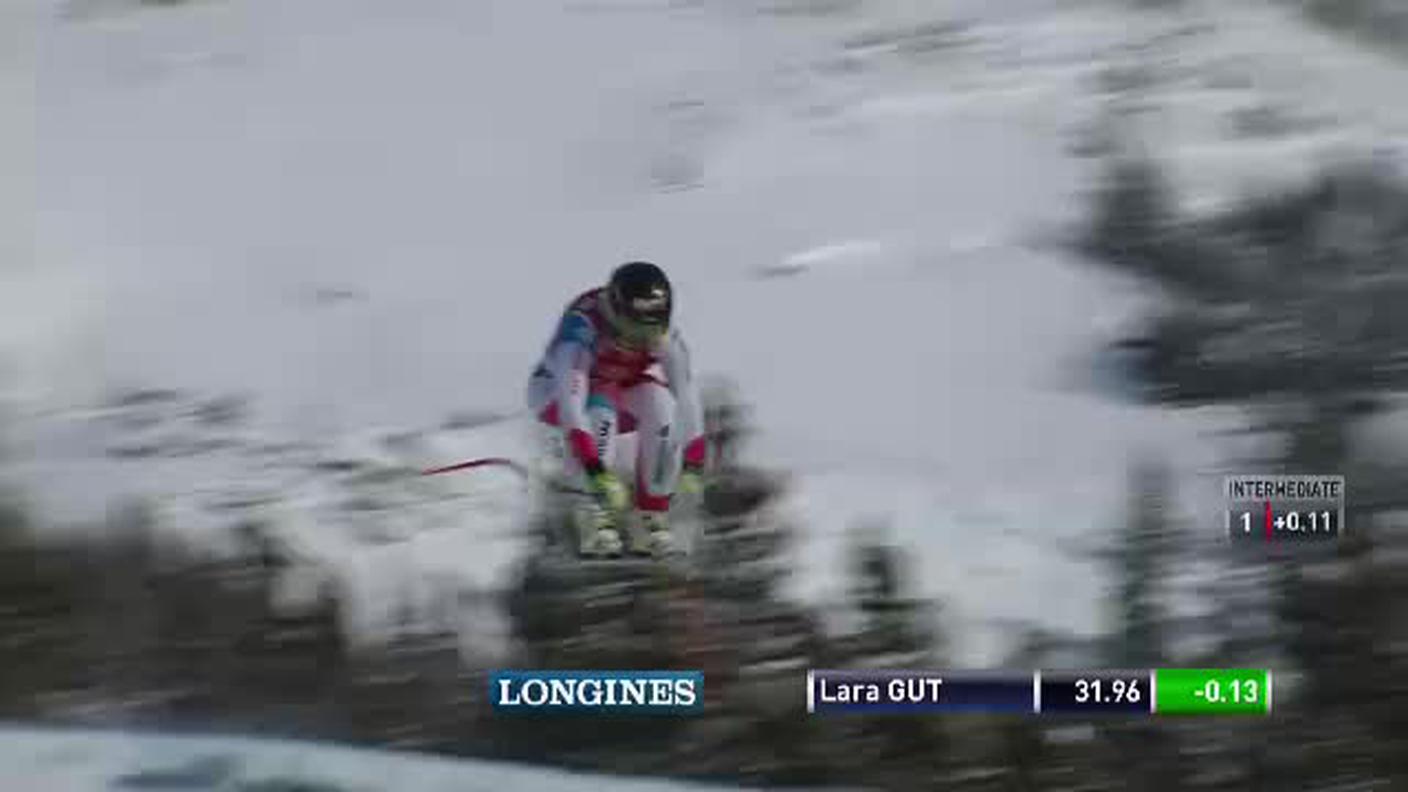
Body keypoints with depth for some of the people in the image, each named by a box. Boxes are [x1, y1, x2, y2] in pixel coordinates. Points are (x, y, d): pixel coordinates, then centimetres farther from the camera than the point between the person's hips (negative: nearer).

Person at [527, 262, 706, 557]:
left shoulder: (663, 332, -24)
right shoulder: (582, 326, -38)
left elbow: (686, 392, -22)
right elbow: (570, 401, -46)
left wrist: (693, 462, -29)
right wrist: (596, 470, -54)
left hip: (621, 391, 4)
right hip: (555, 393, -4)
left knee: (663, 408, -26)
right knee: (599, 412, -36)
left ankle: (651, 516, -15)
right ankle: (595, 517, -24)